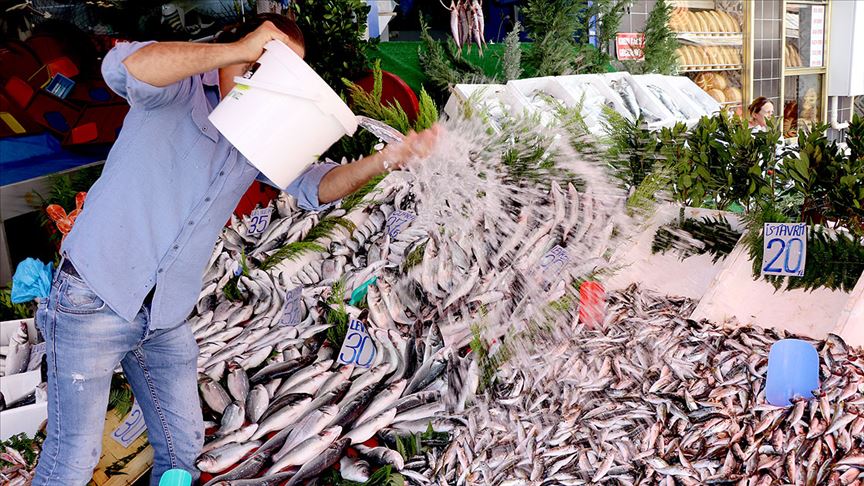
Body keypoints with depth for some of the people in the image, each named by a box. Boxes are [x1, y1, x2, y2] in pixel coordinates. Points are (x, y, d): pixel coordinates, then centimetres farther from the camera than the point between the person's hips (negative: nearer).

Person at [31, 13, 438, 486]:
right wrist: (236, 50, -30)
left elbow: (314, 186, -1)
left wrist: (386, 159, -19)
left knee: (183, 446, 13)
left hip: (166, 318, 6)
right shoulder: (179, 90, -9)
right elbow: (123, 66, -30)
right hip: (93, 300, -6)